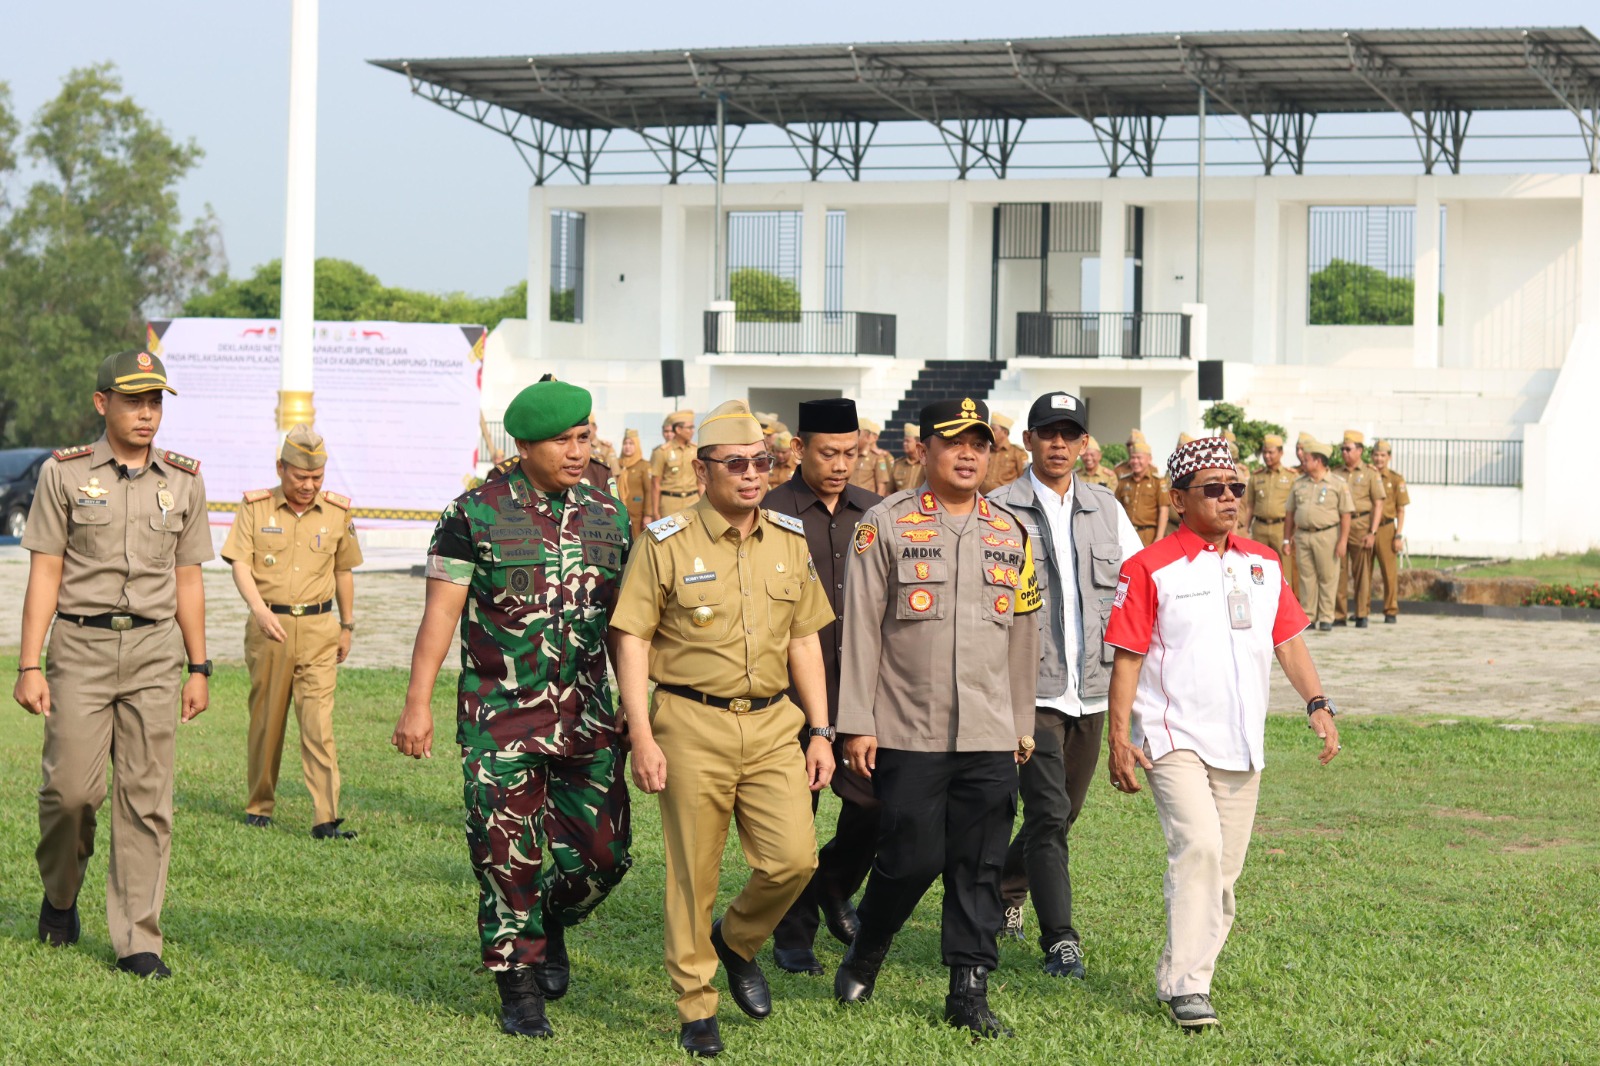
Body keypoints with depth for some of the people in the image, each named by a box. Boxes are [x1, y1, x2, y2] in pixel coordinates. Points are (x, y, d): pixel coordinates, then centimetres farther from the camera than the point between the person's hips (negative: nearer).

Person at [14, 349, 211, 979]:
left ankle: (138, 940, 4)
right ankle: (60, 895, 23)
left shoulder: (183, 480, 10)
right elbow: (44, 574, 0)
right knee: (73, 786, -7)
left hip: (155, 649, 2)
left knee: (147, 797, -1)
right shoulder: (64, 473, 2)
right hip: (81, 647, -2)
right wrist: (29, 666, -6)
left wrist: (198, 668, 11)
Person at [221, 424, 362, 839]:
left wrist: (347, 626, 20)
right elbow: (240, 563, -6)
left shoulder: (337, 512, 7)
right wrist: (259, 608, -22)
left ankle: (325, 819, -13)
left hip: (318, 627, 0)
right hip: (268, 626, 0)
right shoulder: (255, 507, 1)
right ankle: (259, 805, 24)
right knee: (266, 721, 8)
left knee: (319, 724, -9)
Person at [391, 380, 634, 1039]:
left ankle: (551, 924, 33)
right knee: (509, 857, 0)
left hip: (588, 717, 4)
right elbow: (440, 614, -5)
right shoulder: (475, 514, -5)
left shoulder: (609, 516, 7)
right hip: (500, 719, -3)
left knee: (602, 851, 2)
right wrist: (417, 705, -10)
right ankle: (520, 991, 13)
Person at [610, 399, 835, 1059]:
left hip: (773, 723, 4)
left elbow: (805, 640, 14)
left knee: (793, 857, -6)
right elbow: (631, 639, -5)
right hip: (693, 724, -4)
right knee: (694, 873, 2)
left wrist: (820, 731, 10)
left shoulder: (789, 541, 9)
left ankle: (738, 942, 24)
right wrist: (641, 735, -12)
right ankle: (696, 1007, 17)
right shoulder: (667, 544, -5)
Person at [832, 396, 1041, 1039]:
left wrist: (1023, 723, 17)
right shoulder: (887, 524, -1)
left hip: (989, 739, 4)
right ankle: (864, 956, 24)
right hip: (908, 736, -3)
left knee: (979, 867, 3)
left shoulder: (1011, 533, 11)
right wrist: (856, 724, -7)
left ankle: (970, 992, 12)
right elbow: (861, 627, -3)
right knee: (911, 858, -2)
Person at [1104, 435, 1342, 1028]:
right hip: (1174, 738, -6)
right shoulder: (1150, 569, -5)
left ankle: (1185, 975, 22)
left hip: (1241, 744, 6)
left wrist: (1317, 703, 0)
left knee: (1224, 871, 8)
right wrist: (1119, 738, -12)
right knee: (1198, 846, -22)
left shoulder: (1263, 565, 11)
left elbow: (1287, 640, 14)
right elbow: (1128, 657, -7)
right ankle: (1185, 986, -17)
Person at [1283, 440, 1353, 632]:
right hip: (1302, 535, 4)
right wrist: (1287, 539, 10)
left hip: (1327, 536, -4)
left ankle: (1326, 618, 5)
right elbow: (1289, 512, 14)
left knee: (1328, 577, 0)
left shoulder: (1337, 485, -1)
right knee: (1306, 578, 7)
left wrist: (1343, 541, -10)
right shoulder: (1298, 484, 10)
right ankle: (1307, 616, 12)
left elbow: (1345, 515, -4)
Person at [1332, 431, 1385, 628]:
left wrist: (1373, 532, -9)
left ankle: (1362, 615, 5)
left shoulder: (1370, 474, 3)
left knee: (1362, 573, -1)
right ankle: (1339, 615, 6)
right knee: (1339, 571, 1)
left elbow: (1378, 505, -1)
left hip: (1360, 526, -3)